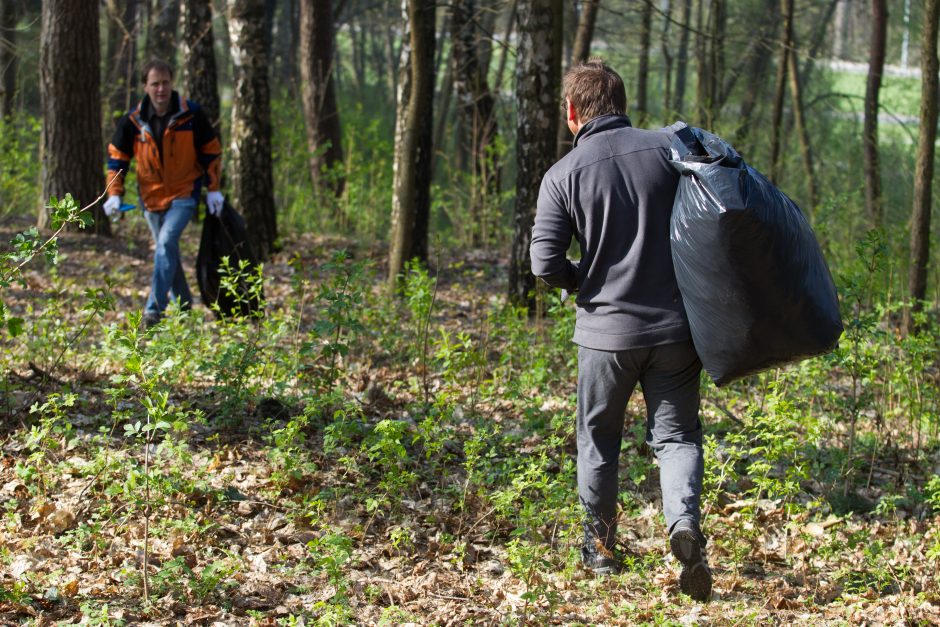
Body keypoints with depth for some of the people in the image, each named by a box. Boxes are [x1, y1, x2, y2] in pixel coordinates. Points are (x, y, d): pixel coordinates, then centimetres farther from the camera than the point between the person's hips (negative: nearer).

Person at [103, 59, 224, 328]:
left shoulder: (192, 114, -10)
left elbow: (211, 151, 1)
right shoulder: (132, 121, -6)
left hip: (184, 193, -4)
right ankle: (183, 304, 31)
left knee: (166, 243, -21)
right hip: (151, 196, 4)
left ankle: (154, 308, -23)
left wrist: (213, 189, -1)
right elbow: (117, 157, 4)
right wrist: (115, 194, -6)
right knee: (166, 250, 13)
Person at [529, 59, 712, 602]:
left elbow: (546, 265, -10)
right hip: (676, 327, 1)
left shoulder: (563, 175, -7)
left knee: (598, 438, 18)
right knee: (677, 435, 9)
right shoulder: (670, 148, -3)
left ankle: (601, 546, 28)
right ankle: (685, 521, -16)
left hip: (605, 330, -1)